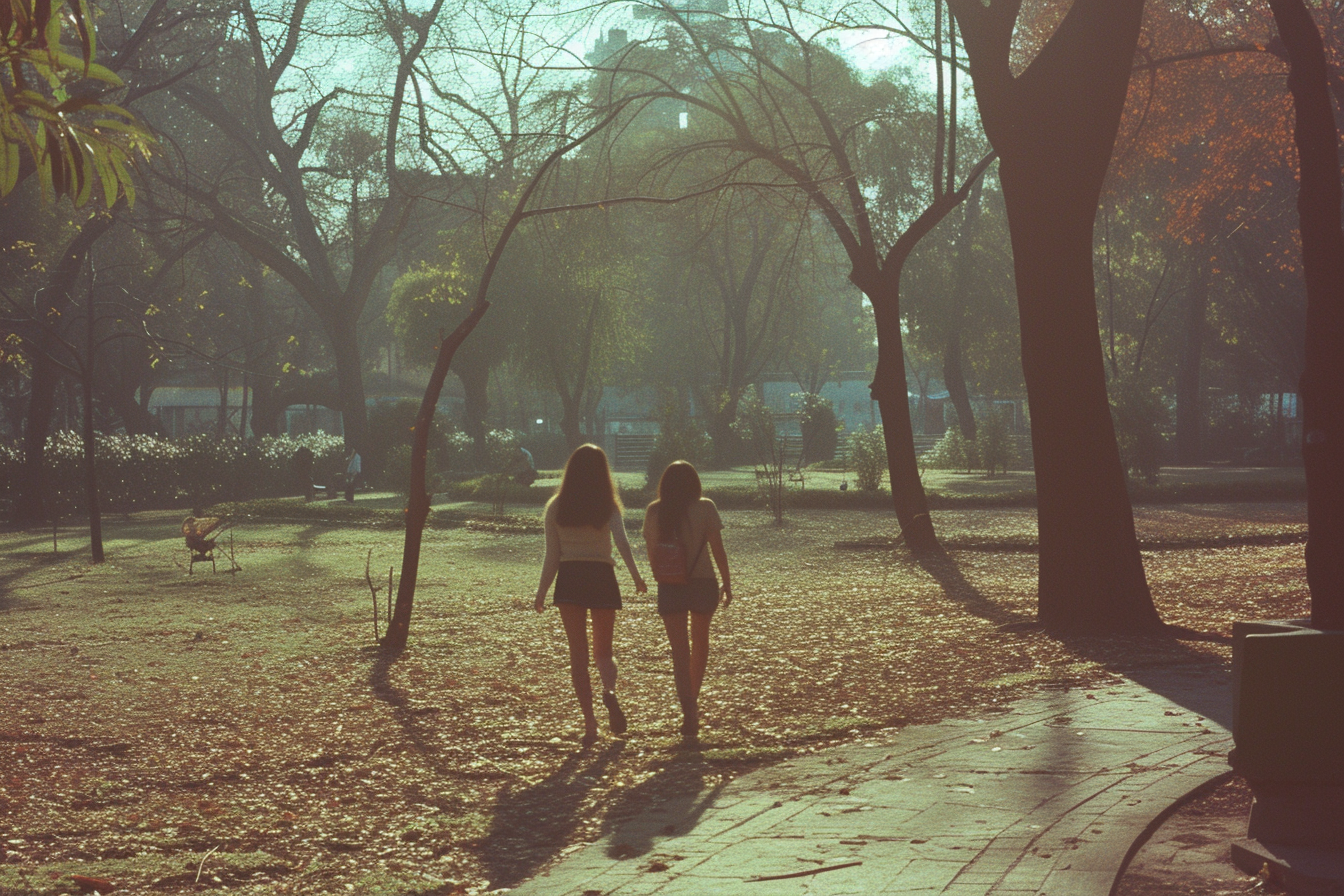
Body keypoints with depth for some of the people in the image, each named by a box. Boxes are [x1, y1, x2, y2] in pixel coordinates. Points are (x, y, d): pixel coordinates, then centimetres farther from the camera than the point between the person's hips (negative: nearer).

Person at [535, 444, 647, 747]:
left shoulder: (556, 507, 3)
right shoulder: (608, 506, 0)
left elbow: (552, 556, 5)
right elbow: (621, 541, -16)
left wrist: (542, 592, 13)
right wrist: (636, 576, -22)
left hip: (569, 578, 0)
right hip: (602, 577, 0)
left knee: (578, 654, 4)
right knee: (603, 651, 13)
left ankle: (589, 721, -4)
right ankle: (610, 691, -19)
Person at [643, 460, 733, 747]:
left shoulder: (655, 512, 0)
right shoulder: (704, 508, -6)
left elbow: (652, 553, 7)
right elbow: (717, 549, -6)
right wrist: (727, 583, 4)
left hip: (669, 587, 1)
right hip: (703, 583, -1)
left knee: (680, 651, 1)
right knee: (700, 643, 22)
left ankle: (689, 719, -10)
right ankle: (693, 700, 36)